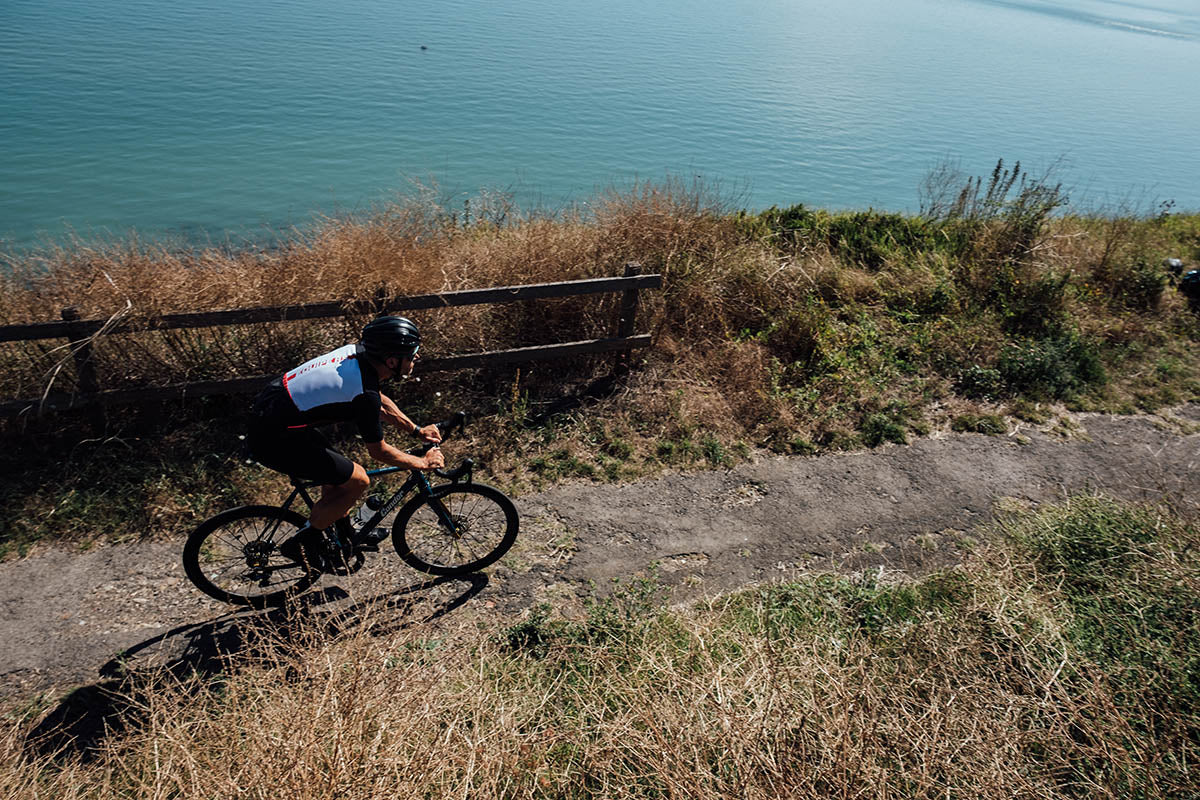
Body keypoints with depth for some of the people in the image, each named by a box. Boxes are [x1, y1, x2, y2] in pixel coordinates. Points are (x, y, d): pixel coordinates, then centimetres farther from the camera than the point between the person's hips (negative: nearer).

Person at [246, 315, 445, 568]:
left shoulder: (356, 353, -1)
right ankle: (300, 543, 12)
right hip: (273, 440, -9)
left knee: (337, 474, 20)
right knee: (357, 480, -2)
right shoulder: (364, 396, -25)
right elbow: (379, 452, -10)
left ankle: (340, 536, 38)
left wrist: (417, 430, 20)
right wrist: (423, 463, 3)